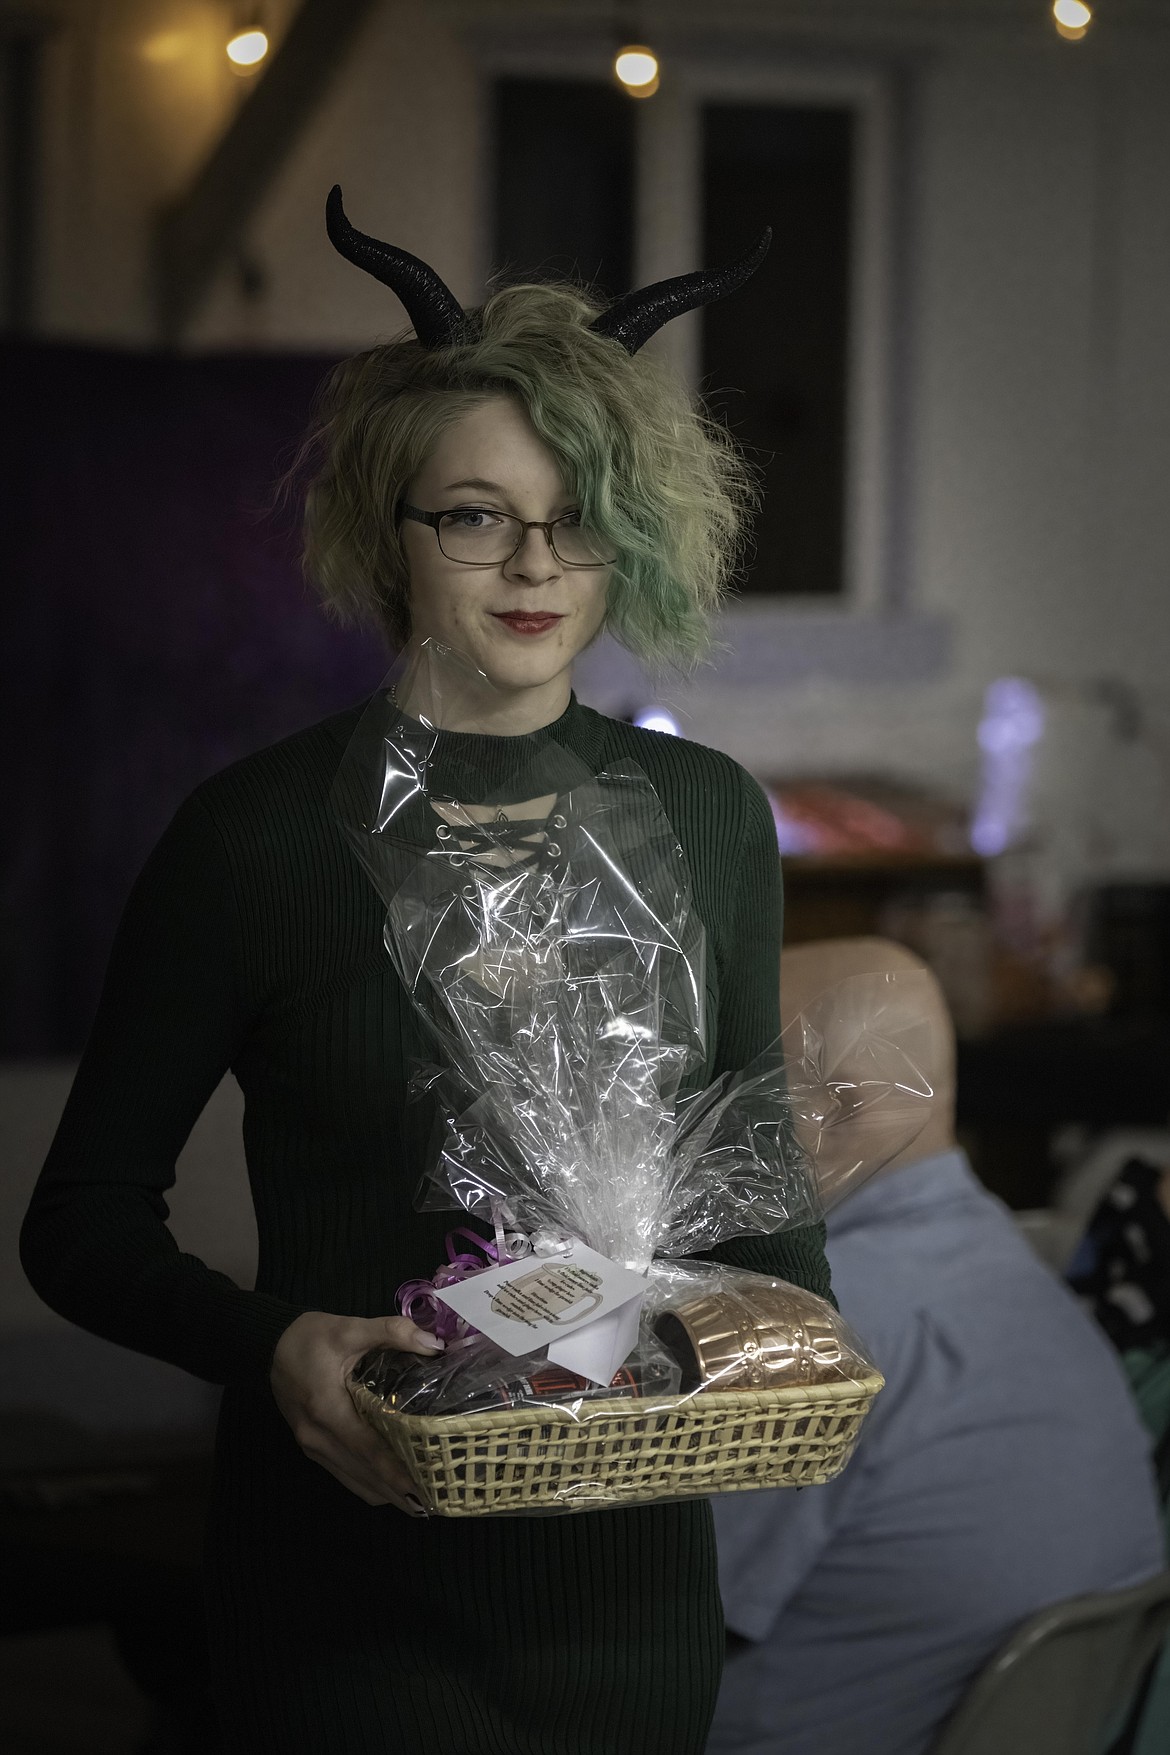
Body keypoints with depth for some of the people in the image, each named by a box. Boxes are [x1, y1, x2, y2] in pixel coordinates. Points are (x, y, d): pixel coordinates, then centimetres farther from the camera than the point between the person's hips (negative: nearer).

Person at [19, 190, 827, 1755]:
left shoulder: (708, 818, 3)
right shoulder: (260, 832, -9)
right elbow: (84, 1224, -4)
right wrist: (270, 1345, -23)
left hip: (627, 1579, 4)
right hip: (354, 1603, -4)